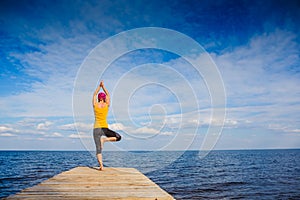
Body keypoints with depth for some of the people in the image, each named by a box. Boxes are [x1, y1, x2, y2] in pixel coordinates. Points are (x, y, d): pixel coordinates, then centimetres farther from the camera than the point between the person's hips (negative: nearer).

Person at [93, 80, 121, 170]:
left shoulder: (95, 105, 1)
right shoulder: (107, 105, 1)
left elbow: (94, 95, 19)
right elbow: (108, 95, 18)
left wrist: (99, 86, 26)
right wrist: (103, 86, 26)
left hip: (96, 128, 1)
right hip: (105, 128, -1)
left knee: (98, 148, 1)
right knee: (118, 137, 15)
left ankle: (101, 166, -12)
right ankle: (105, 139, -10)